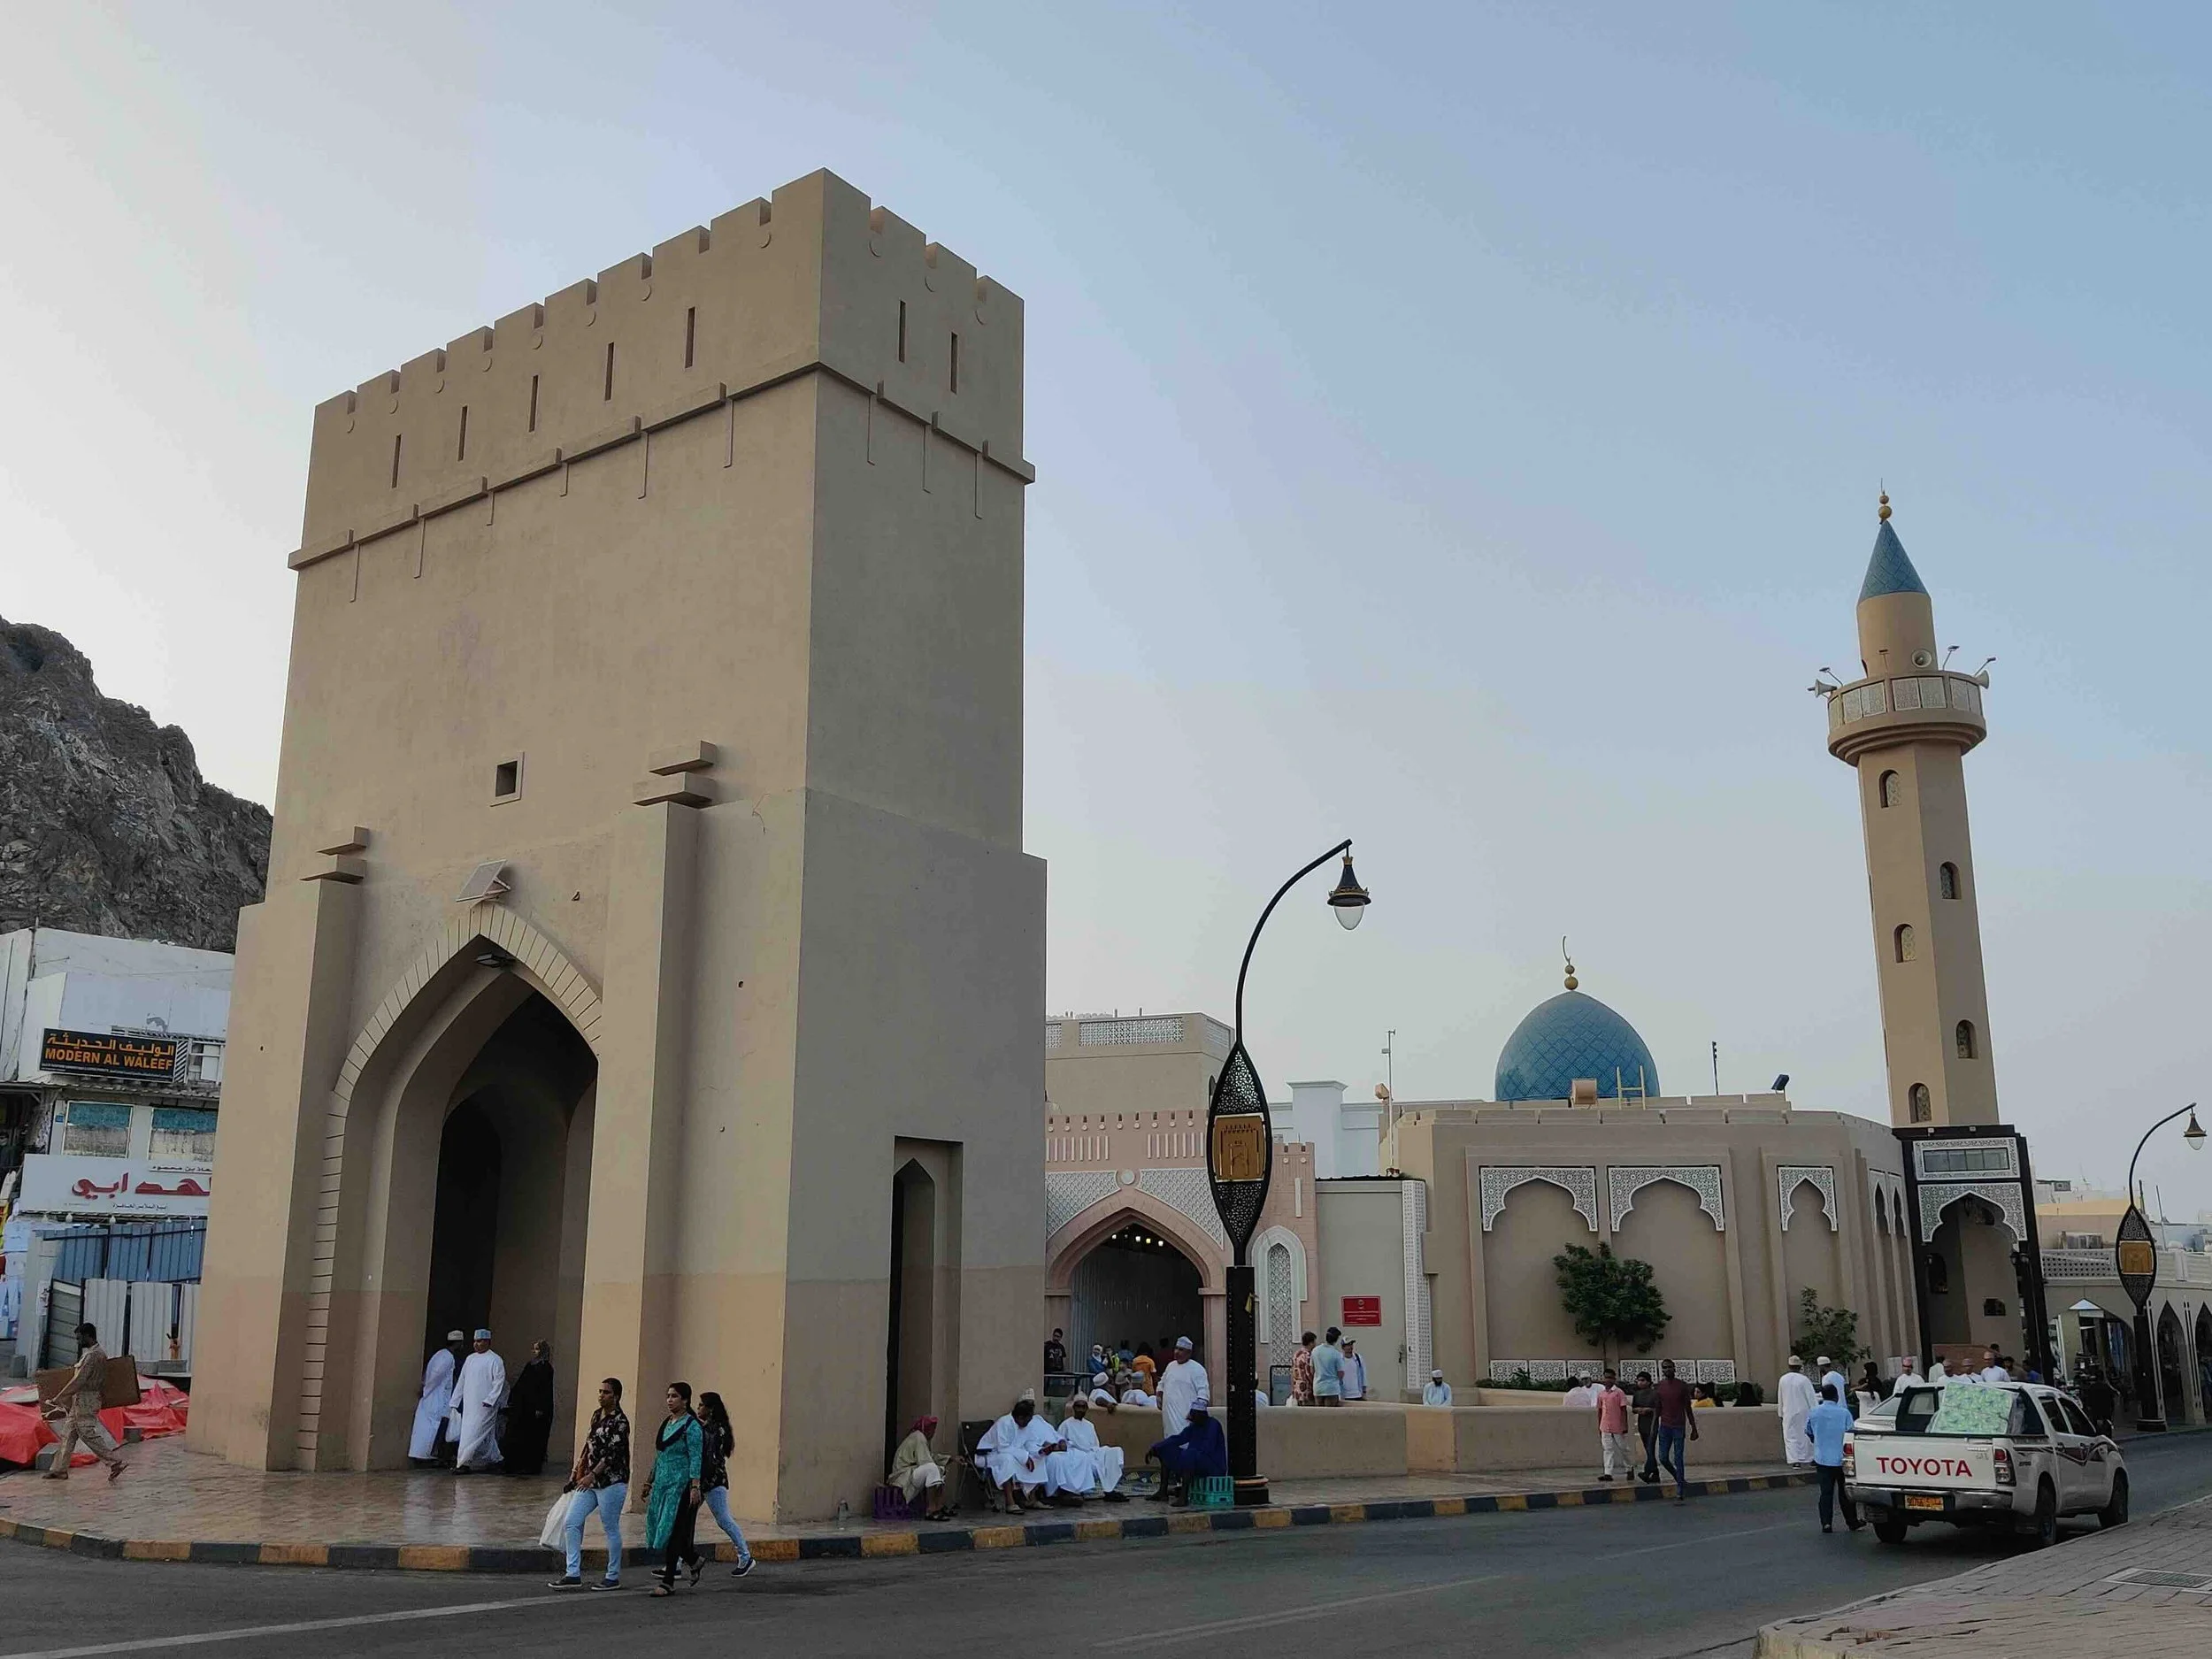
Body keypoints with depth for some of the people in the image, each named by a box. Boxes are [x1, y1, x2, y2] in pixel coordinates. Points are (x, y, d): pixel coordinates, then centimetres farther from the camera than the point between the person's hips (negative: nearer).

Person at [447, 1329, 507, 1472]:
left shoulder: (495, 1360, -5)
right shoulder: (470, 1359, 14)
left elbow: (499, 1382, -10)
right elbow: (461, 1381, 17)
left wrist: (489, 1400, -17)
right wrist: (454, 1401, 13)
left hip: (485, 1405, -6)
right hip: (469, 1405, 6)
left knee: (474, 1433, -10)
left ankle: (464, 1464, -10)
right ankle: (491, 1460, 18)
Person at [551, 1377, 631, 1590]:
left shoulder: (620, 1421, -12)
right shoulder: (597, 1415, 12)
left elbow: (613, 1453, -19)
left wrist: (592, 1475, -24)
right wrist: (578, 1470, 16)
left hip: (611, 1482, -8)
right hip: (590, 1482, 8)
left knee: (611, 1529, 1)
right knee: (572, 1522, 1)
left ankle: (613, 1577, 12)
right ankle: (574, 1575, 6)